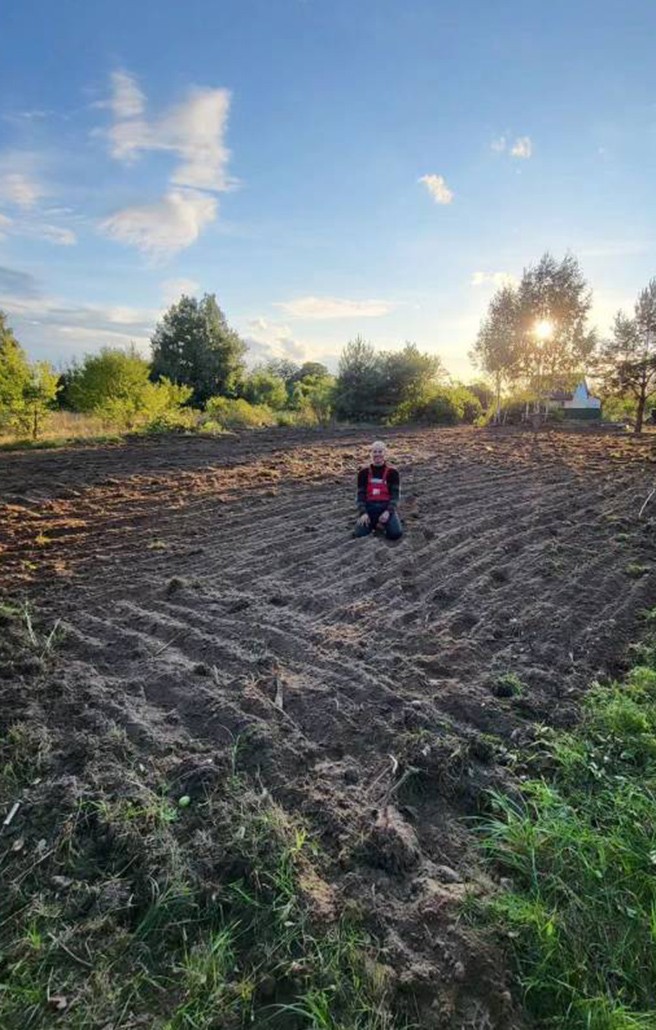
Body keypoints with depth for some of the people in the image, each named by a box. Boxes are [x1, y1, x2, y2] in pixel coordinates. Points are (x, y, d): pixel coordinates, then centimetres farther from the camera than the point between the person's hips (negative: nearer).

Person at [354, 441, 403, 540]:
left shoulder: (392, 471, -2)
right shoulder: (364, 472, 2)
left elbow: (394, 494, -6)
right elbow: (361, 494, 0)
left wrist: (388, 511, -21)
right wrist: (363, 513, -15)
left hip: (386, 506, -1)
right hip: (370, 507, 1)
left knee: (396, 533, -24)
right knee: (359, 534, -20)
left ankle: (385, 523, 9)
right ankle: (372, 523, 11)